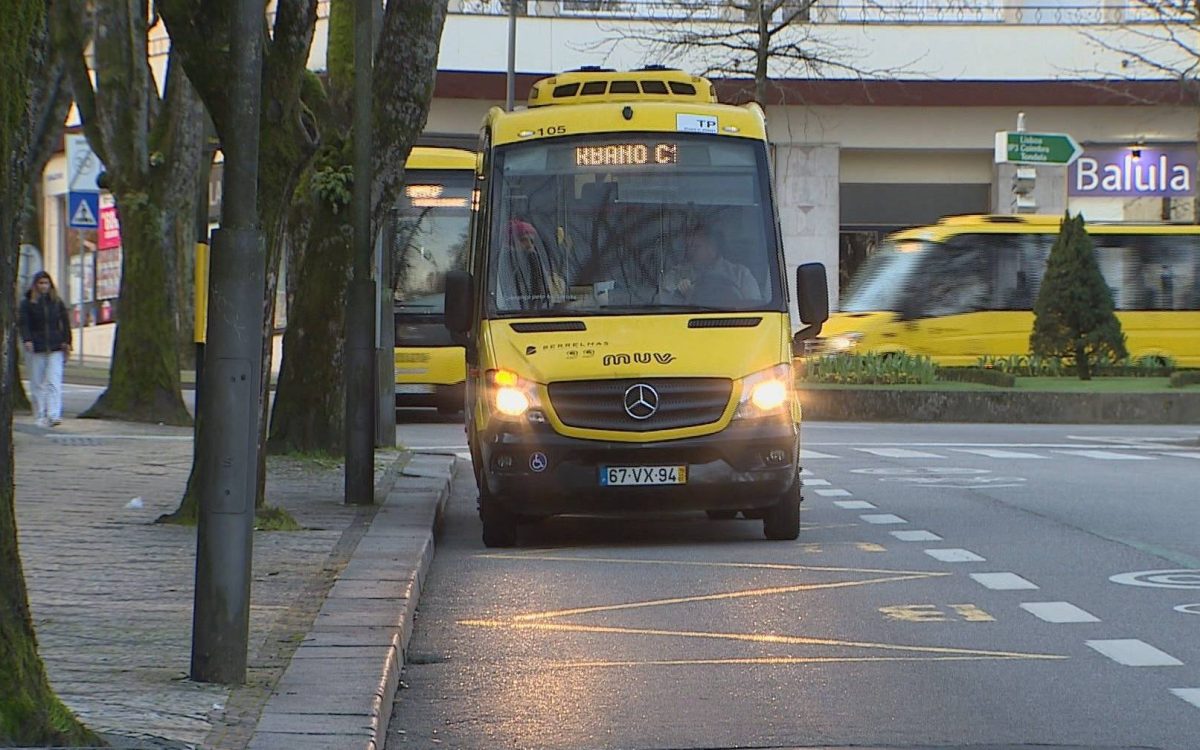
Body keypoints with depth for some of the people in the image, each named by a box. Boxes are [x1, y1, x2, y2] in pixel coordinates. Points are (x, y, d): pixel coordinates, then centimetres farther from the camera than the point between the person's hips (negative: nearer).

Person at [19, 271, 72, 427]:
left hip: (55, 348, 0)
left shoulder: (57, 302, 11)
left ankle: (54, 415, -18)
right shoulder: (27, 303, 4)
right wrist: (27, 340, -20)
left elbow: (65, 323, 13)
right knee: (38, 384, 3)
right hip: (36, 348, 0)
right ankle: (41, 416, 10)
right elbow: (23, 323, -4)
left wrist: (66, 342, 3)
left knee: (54, 382, -11)